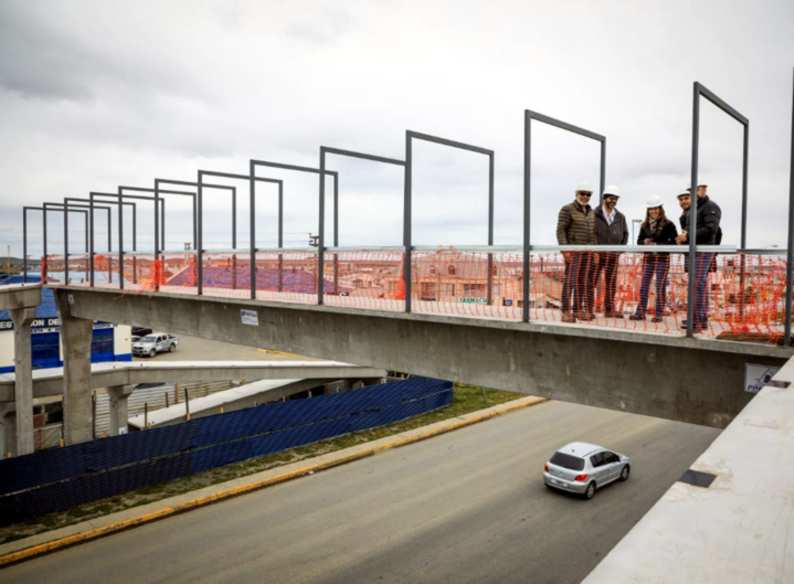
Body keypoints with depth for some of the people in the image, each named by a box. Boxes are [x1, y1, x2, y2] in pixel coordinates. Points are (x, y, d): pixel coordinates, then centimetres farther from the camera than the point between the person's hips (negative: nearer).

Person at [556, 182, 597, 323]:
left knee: (583, 281, 6)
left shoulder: (590, 211, 16)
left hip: (588, 251, 7)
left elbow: (593, 232, 20)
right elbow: (560, 230, -11)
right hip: (573, 250, -7)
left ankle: (577, 310, 11)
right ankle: (566, 312, -10)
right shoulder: (567, 209, -5)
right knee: (570, 280, -10)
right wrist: (565, 250, -19)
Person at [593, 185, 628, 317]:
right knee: (592, 281, -4)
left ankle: (610, 309, 12)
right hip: (597, 253, -4)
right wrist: (593, 251, -10)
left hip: (613, 255, 5)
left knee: (611, 282, 6)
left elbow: (625, 234, 19)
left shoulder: (620, 217, 12)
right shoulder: (594, 214, -4)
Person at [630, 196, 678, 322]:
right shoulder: (645, 225, 12)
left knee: (660, 287, -1)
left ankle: (658, 314, 5)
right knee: (644, 286, 4)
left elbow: (673, 242, -10)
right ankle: (640, 312, 9)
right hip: (647, 258, 5)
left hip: (662, 258, -5)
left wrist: (656, 244, -16)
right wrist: (645, 242, -7)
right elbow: (639, 241, 15)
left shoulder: (668, 224, -4)